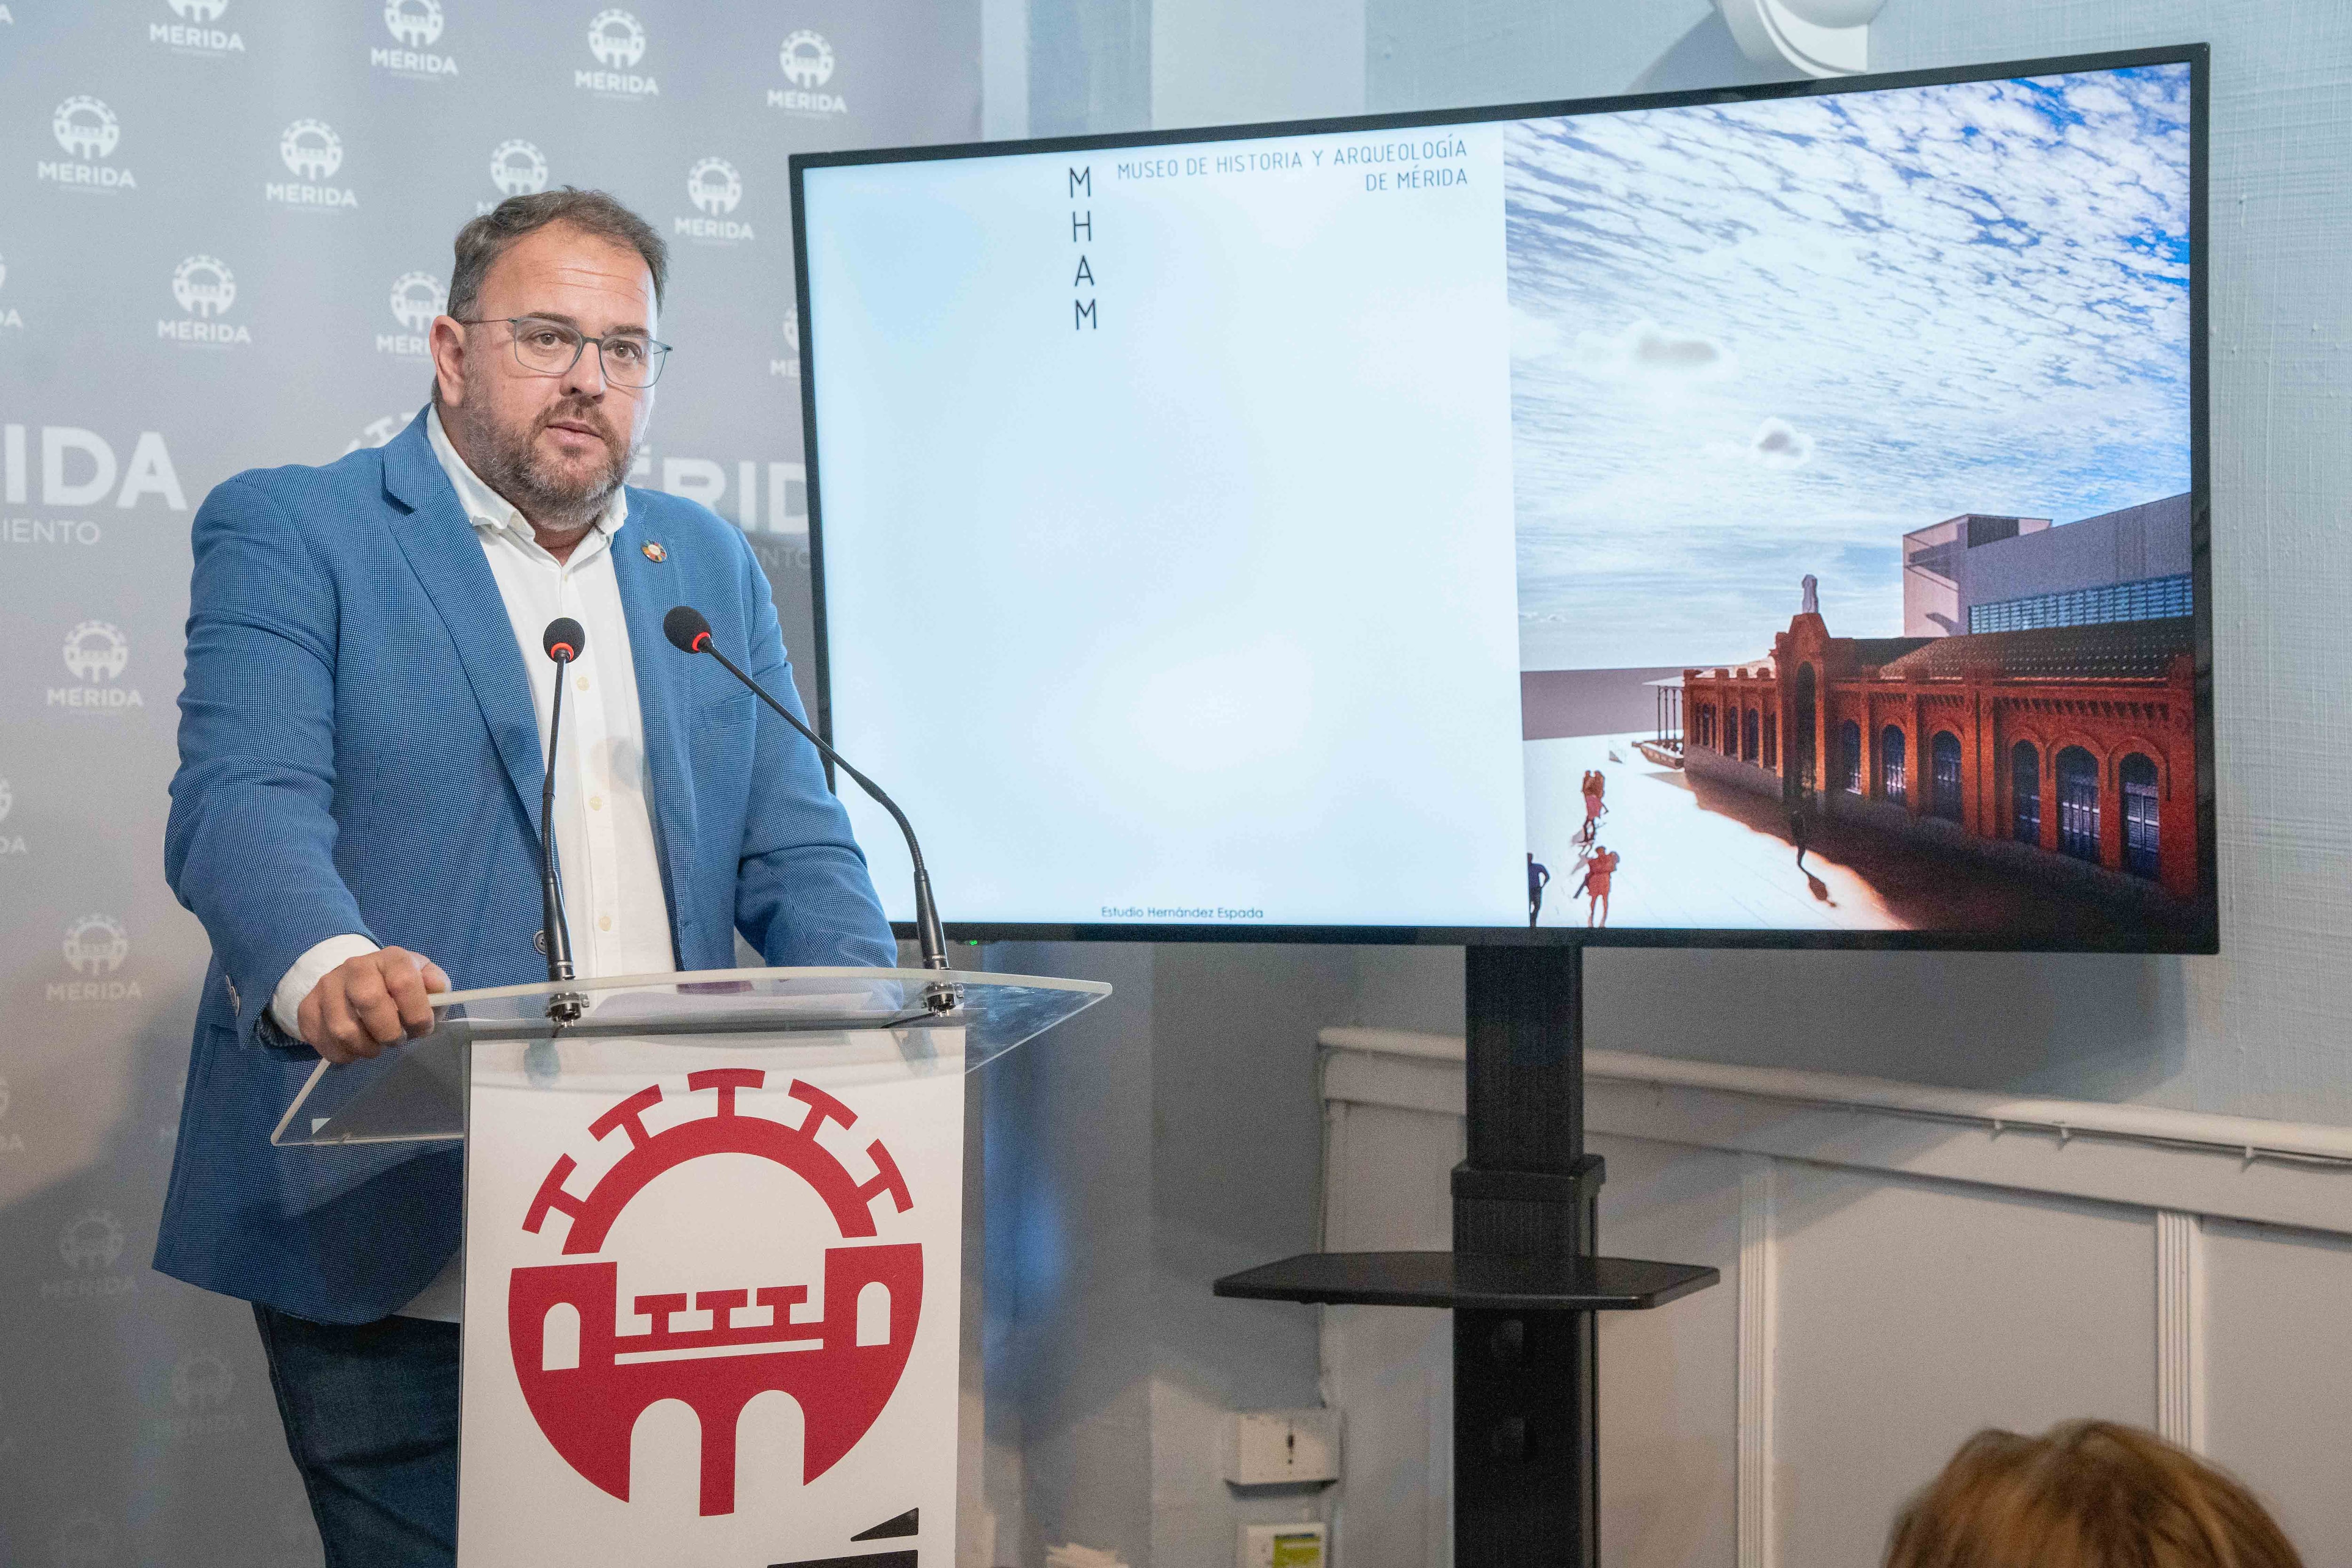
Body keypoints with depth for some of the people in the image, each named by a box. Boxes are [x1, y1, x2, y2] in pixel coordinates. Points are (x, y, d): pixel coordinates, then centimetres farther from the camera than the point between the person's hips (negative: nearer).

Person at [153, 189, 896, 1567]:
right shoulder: (286, 531, 1)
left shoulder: (711, 563, 17)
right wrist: (325, 967, -34)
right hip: (392, 1244, -4)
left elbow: (795, 849, 14)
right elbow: (243, 803, -13)